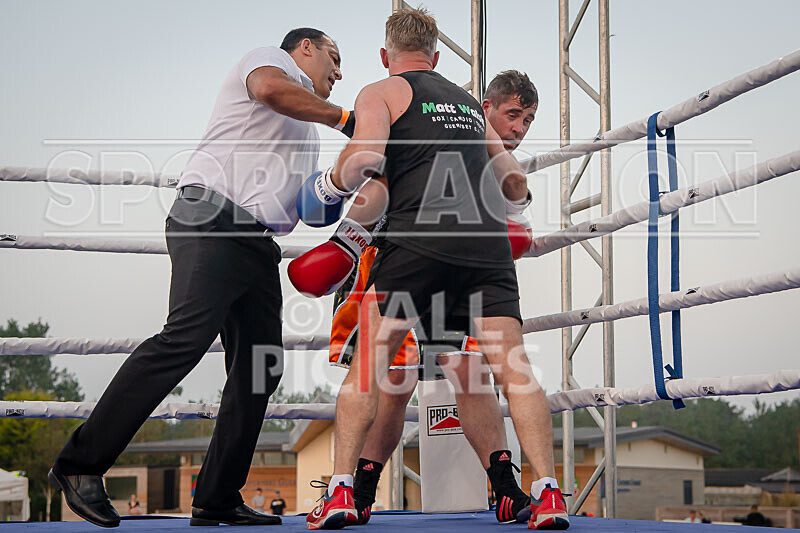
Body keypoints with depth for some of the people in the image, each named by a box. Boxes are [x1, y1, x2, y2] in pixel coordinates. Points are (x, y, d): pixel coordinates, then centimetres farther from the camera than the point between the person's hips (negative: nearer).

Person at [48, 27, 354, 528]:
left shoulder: (309, 133, 34)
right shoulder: (270, 58, 10)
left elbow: (308, 202, 37)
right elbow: (270, 90, -15)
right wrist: (345, 117, -8)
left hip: (259, 243, 10)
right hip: (213, 218, -10)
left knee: (262, 365, -1)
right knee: (186, 337, -24)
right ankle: (82, 464, -21)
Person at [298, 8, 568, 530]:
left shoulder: (381, 92, 13)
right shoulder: (470, 103, 29)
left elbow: (366, 155, -8)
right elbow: (516, 185, 30)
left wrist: (329, 185, 10)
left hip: (420, 239, -4)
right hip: (487, 243, 4)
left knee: (368, 363, 5)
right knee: (513, 368, 0)